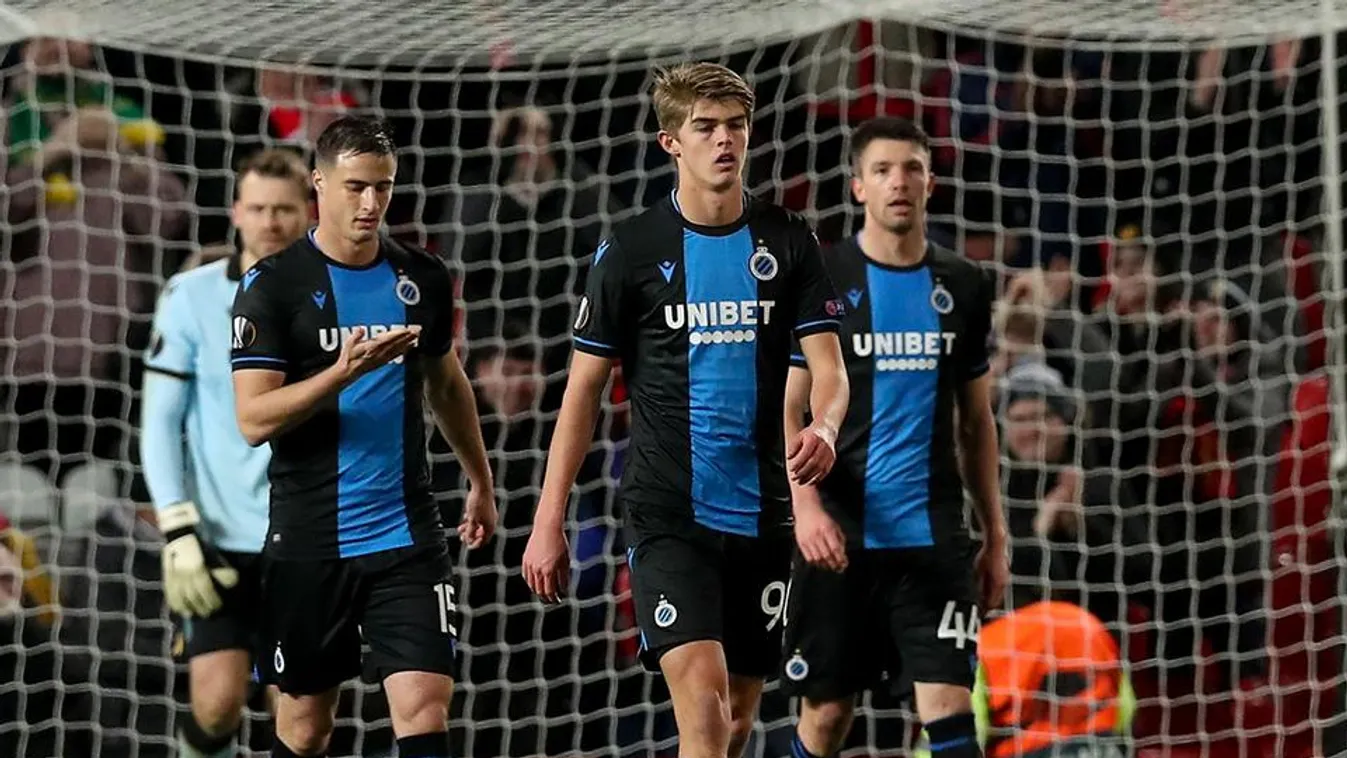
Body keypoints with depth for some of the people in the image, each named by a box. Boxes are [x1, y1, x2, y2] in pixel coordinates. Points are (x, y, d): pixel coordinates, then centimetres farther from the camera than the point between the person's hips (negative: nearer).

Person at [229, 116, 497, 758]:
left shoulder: (424, 278, 8)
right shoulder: (272, 285, -5)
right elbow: (254, 419, -12)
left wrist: (480, 482, 29)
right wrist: (344, 371, -24)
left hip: (407, 535, 2)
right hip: (308, 540, -2)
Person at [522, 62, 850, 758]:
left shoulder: (787, 243, 6)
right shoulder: (631, 249, -1)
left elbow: (829, 365, 1)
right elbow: (584, 388, 2)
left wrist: (823, 427, -23)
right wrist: (548, 520, -3)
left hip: (761, 512, 4)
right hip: (668, 513, -3)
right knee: (701, 695, -19)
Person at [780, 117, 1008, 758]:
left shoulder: (963, 288, 10)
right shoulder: (820, 279, -1)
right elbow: (787, 410, -3)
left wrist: (994, 535, 12)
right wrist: (805, 505, -18)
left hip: (932, 537, 2)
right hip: (839, 536, -2)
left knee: (949, 706, -9)